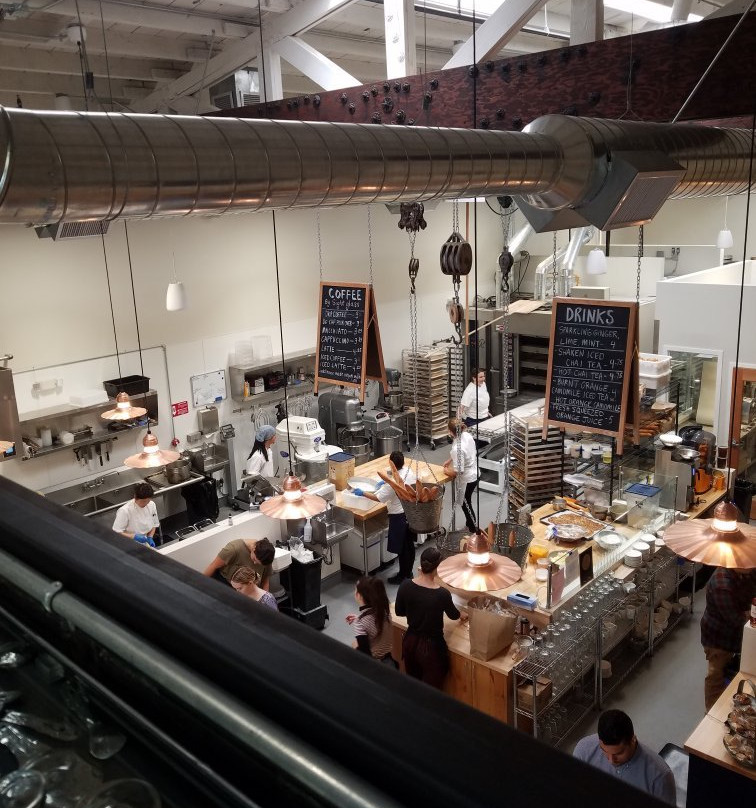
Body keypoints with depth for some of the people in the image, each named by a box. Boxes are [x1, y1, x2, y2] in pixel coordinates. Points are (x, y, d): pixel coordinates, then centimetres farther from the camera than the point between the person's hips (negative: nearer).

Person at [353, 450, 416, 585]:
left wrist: (362, 493, -8)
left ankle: (402, 576, 22)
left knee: (402, 548, 8)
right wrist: (385, 483, 16)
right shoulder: (409, 471, -6)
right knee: (410, 544, 20)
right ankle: (409, 572, 34)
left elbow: (378, 498, -19)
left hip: (400, 516, -8)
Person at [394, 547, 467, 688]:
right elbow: (452, 614, -3)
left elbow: (399, 612, 2)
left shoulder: (406, 585, -15)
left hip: (410, 641, 5)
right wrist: (462, 615, 20)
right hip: (431, 646, -5)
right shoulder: (442, 594, -25)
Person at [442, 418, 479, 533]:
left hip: (467, 479, -8)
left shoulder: (457, 448, -34)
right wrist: (449, 460, 11)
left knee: (465, 504, 13)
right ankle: (470, 522, 46)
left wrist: (446, 471, -10)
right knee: (466, 502, 27)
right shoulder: (467, 435, -8)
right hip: (474, 474, 8)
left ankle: (473, 530, 28)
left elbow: (457, 471, -29)